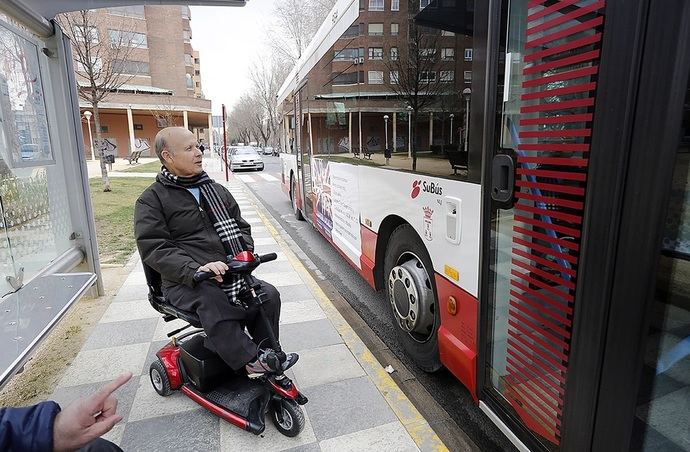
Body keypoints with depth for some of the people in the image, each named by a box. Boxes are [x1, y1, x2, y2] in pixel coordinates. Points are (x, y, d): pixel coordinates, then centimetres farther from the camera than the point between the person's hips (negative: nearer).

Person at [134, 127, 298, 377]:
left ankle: (268, 355, 0)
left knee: (268, 294, -17)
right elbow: (154, 249, -11)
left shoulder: (217, 190, 17)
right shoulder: (151, 200, 0)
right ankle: (252, 359, -20)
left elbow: (242, 227, 20)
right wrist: (196, 269, -27)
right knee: (214, 307, -35)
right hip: (185, 282, -5)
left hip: (230, 273, 5)